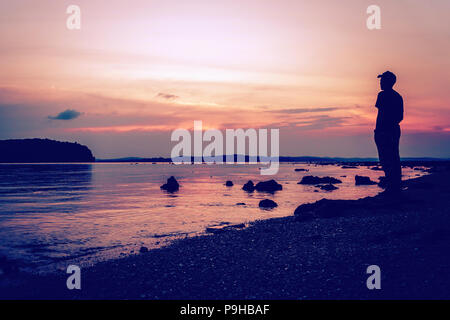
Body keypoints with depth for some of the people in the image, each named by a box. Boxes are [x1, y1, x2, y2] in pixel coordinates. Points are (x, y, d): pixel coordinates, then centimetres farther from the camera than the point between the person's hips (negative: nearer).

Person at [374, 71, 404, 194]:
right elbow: (400, 117, 18)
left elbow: (381, 114, -15)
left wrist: (377, 130, -13)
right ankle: (397, 185, 15)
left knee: (386, 159, -7)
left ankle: (391, 186, -10)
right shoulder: (398, 96, 15)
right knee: (394, 158, 12)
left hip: (383, 131, -8)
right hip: (395, 130, 8)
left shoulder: (383, 95, -8)